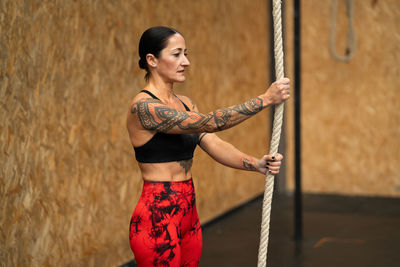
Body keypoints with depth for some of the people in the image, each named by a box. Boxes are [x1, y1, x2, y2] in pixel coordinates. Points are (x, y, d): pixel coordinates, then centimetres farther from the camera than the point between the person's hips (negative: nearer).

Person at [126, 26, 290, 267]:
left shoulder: (185, 103, 11)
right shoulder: (143, 107, -17)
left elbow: (214, 144, 0)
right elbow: (211, 122, -24)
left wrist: (255, 164, -17)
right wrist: (265, 99, -24)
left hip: (188, 213, 9)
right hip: (156, 218, -9)